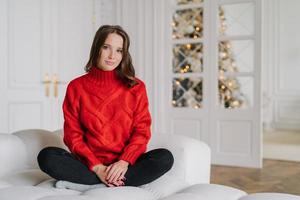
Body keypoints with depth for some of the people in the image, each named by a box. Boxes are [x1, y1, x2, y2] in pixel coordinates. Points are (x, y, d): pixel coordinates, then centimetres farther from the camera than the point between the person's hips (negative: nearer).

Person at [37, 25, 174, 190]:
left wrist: (124, 162, -17)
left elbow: (142, 131, 1)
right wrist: (96, 167, -14)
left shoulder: (136, 87, 5)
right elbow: (73, 135, 0)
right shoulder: (76, 87, 4)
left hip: (126, 165, 1)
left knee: (165, 157, -26)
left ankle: (86, 184, -23)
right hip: (89, 165, 0)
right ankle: (122, 182, -25)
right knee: (46, 156, -25)